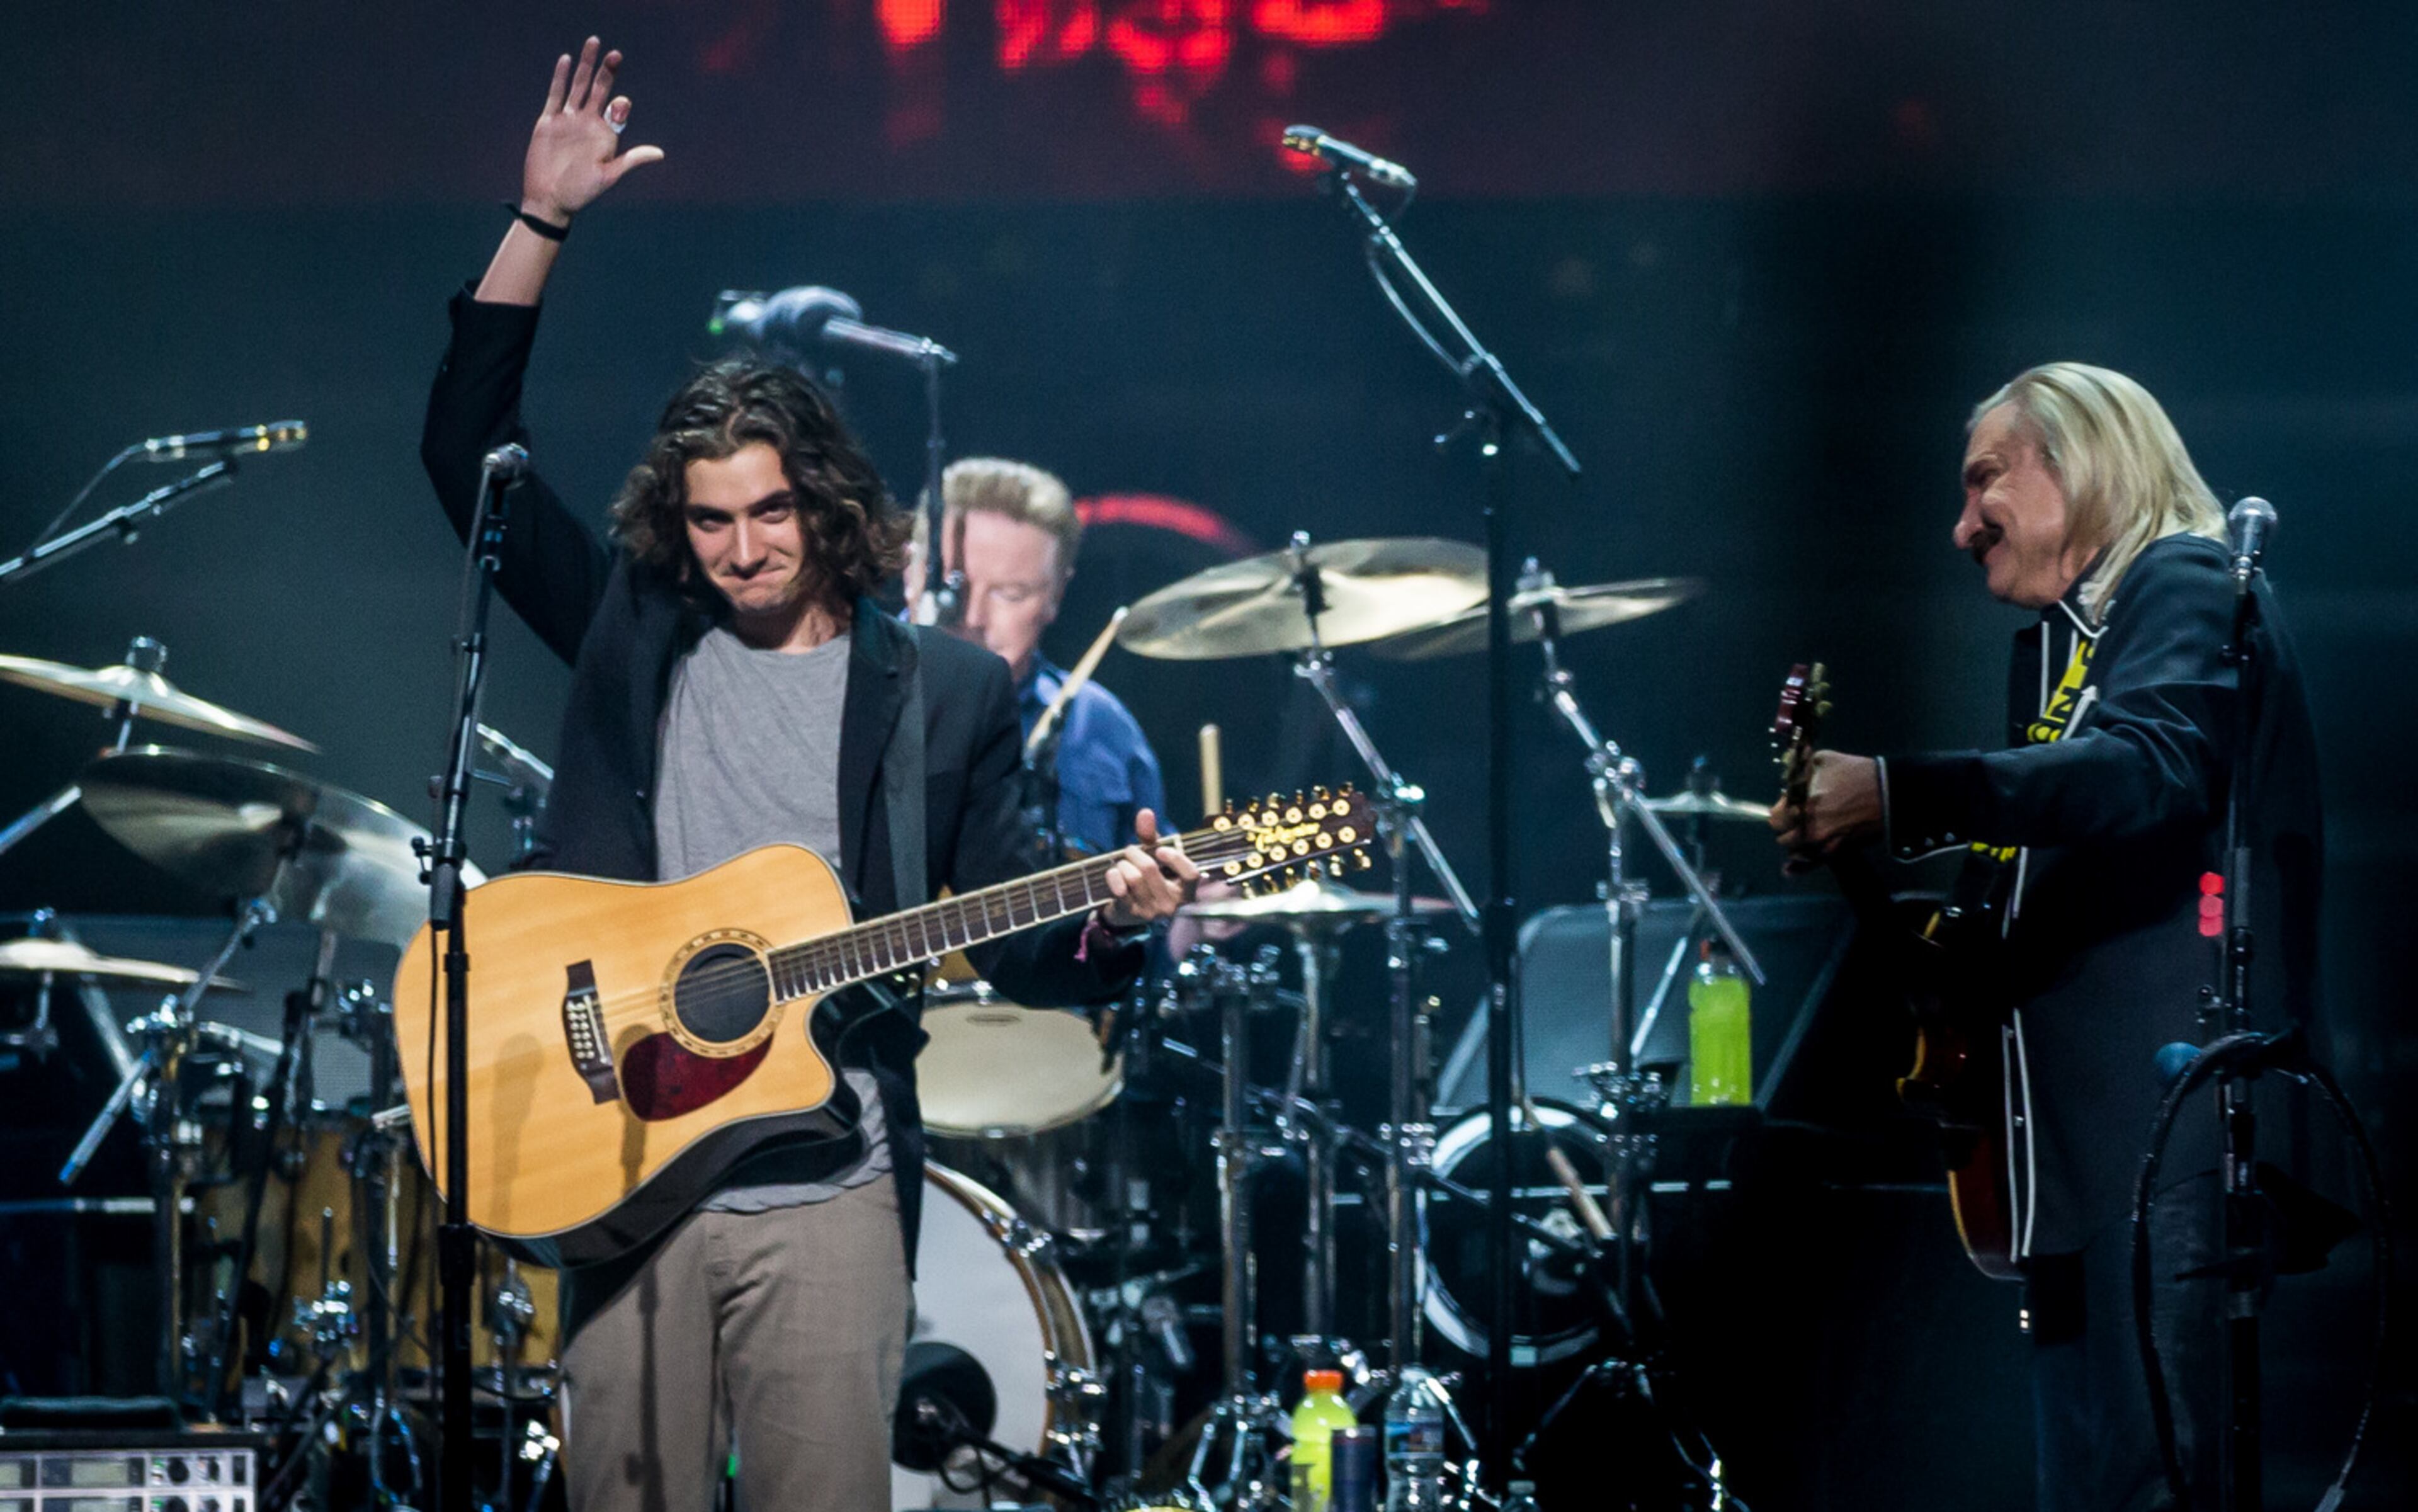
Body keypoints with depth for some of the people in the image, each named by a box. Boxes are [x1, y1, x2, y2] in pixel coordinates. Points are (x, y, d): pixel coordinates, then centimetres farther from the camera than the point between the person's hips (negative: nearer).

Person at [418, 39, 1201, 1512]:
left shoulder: (946, 692, 8)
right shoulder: (634, 631, 11)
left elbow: (1010, 945, 8)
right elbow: (468, 448, 5)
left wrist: (1111, 923, -14)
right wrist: (542, 226, -2)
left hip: (827, 1194, -1)